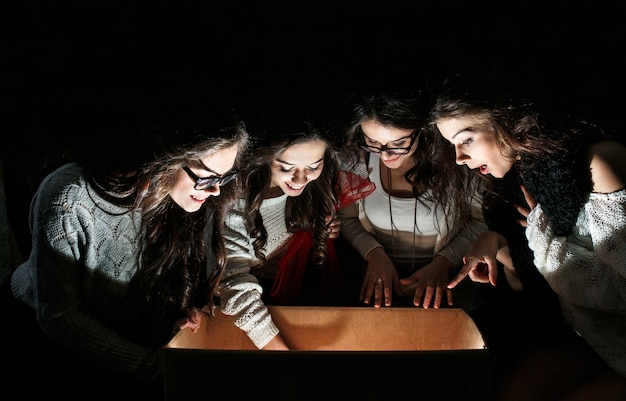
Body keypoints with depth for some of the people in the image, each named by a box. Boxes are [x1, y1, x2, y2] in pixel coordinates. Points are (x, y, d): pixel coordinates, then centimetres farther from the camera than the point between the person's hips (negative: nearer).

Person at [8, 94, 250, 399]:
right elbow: (57, 316, -26)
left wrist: (184, 308, -23)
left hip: (133, 323, 4)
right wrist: (151, 365, -30)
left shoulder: (196, 193, -18)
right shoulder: (68, 200, -32)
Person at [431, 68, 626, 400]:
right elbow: (533, 283, 8)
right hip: (585, 338, 6)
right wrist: (497, 245, -12)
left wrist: (541, 231, -18)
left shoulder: (599, 161, -21)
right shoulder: (515, 178, 1)